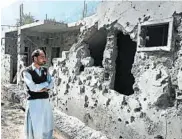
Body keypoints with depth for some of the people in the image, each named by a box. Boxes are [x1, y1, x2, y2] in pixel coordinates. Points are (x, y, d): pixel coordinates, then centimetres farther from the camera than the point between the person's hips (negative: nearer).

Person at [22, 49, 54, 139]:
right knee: (35, 129, 5)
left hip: (46, 101, 6)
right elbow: (33, 87, -19)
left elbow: (51, 84, 4)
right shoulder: (27, 72, -7)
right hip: (34, 102, -6)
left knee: (48, 127, 15)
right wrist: (46, 83, -7)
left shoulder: (45, 71, 11)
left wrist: (44, 88, -16)